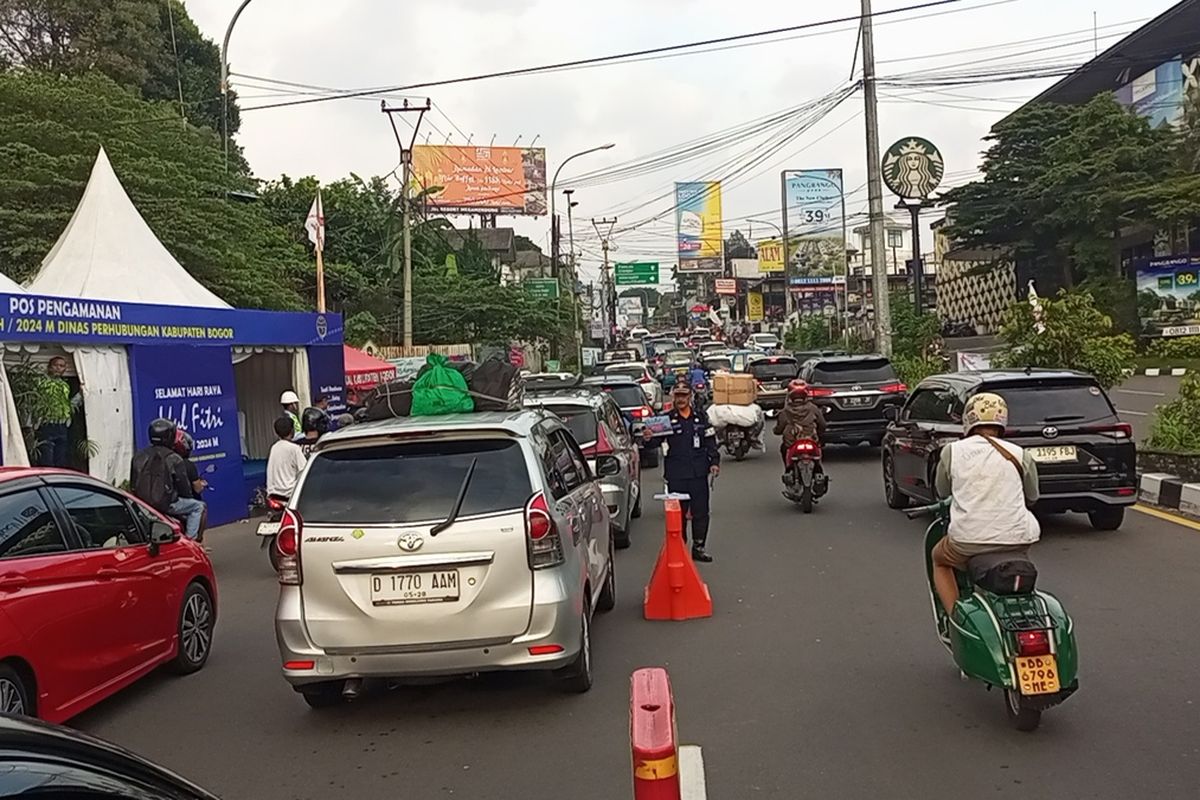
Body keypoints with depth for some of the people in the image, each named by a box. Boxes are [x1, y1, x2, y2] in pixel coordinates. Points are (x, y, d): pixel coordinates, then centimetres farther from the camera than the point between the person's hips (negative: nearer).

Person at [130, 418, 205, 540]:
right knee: (198, 506, 13)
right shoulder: (174, 459, -12)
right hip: (166, 504, -6)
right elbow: (184, 487, -6)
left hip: (141, 504, 6)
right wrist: (189, 496, 15)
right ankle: (190, 539, 1)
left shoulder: (138, 456, 4)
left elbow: (133, 484, 12)